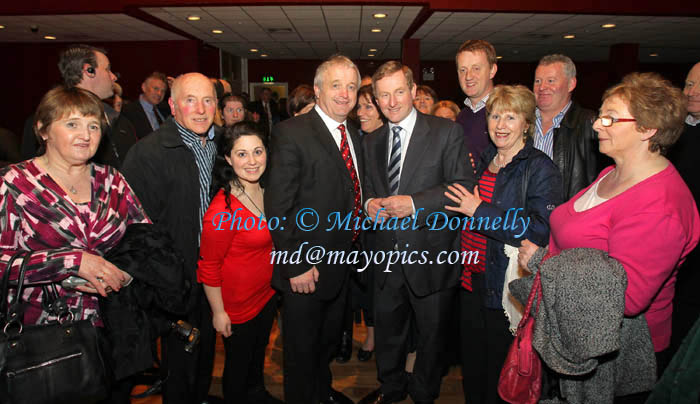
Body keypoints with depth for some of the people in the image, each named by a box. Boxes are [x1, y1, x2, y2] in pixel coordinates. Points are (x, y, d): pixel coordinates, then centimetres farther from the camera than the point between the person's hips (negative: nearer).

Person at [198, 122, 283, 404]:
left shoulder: (267, 192, -5)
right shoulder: (223, 208, -29)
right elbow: (208, 266, -20)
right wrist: (218, 312, -15)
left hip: (267, 294, 7)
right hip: (237, 306, -7)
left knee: (259, 352, 28)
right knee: (238, 362, 16)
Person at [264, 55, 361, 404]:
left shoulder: (354, 134, 7)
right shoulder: (291, 133, -17)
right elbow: (278, 207, -21)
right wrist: (296, 264, -22)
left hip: (341, 265, 8)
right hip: (305, 269, -7)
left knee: (329, 340, 27)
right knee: (302, 350, 13)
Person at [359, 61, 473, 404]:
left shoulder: (446, 132, -7)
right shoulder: (372, 141, 9)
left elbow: (463, 186, -15)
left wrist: (414, 204, -25)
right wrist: (369, 203, -6)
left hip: (429, 254, -4)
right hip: (387, 253, 5)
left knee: (431, 334, 14)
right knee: (387, 330, 20)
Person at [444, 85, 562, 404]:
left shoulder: (540, 169, -12)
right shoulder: (483, 162, 10)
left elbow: (540, 230, -24)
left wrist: (479, 211, -23)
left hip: (508, 290, -6)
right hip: (472, 282, 7)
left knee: (501, 378, 11)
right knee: (471, 364, 21)